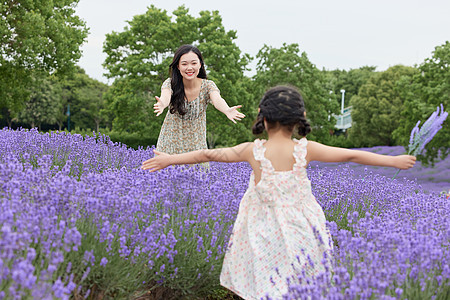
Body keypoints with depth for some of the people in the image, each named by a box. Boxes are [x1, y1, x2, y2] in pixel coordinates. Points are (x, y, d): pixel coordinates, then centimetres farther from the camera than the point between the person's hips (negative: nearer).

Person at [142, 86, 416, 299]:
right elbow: (351, 155, 0)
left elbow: (209, 154, 1)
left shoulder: (253, 151, -8)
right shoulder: (305, 149, -7)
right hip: (301, 233, 1)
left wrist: (171, 159, 14)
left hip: (267, 237, -1)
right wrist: (393, 160, 11)